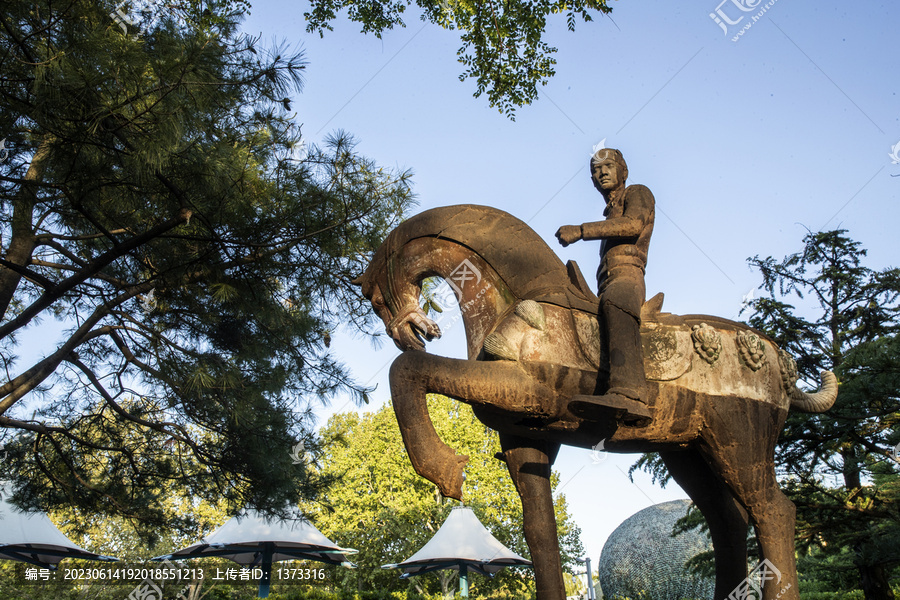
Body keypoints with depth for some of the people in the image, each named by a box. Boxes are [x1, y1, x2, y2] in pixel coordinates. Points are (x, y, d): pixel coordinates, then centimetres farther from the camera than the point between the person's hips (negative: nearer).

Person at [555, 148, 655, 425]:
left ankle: (630, 396, -63)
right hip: (604, 286, 10)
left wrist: (580, 230, -18)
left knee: (615, 307, -40)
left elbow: (633, 224, -10)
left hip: (626, 277, -10)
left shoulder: (638, 193, 14)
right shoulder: (609, 215, 37)